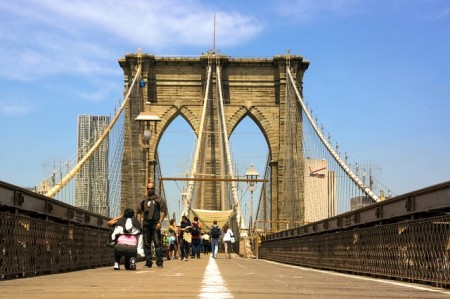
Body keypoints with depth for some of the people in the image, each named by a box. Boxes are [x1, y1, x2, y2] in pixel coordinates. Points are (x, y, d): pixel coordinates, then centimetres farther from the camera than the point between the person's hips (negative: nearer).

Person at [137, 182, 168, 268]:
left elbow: (163, 211, -2)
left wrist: (160, 222, -13)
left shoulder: (159, 199, 5)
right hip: (146, 224, 4)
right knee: (146, 244, 5)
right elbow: (139, 212, 16)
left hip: (155, 224, -4)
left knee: (158, 243, -9)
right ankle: (148, 262, 10)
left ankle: (159, 262, -8)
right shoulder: (143, 200, 16)